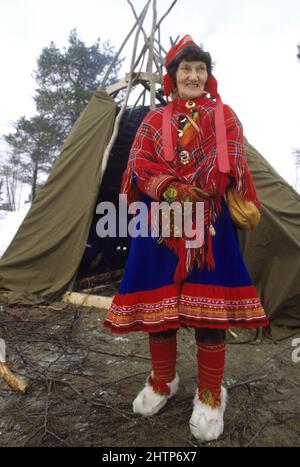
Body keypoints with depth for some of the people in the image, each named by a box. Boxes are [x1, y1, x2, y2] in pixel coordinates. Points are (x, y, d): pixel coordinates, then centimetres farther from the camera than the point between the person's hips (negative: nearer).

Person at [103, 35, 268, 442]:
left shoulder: (224, 115, 14)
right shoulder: (154, 119, 16)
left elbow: (231, 165, -1)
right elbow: (138, 163, 2)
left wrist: (193, 195, -16)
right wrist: (171, 190, -16)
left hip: (209, 225, -1)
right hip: (159, 222, 2)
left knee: (208, 306, 0)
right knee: (158, 302, 6)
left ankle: (210, 395, 21)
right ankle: (162, 381, 29)